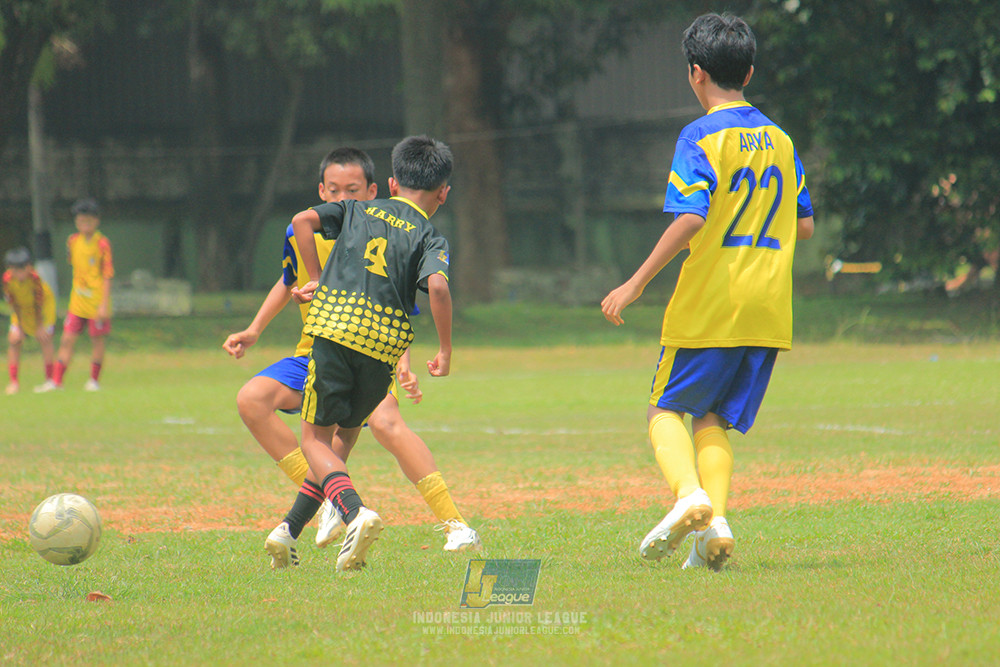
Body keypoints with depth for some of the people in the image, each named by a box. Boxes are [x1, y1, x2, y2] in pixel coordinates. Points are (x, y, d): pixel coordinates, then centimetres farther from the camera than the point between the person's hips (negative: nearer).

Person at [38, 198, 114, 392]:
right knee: (67, 340, 0)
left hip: (96, 302, -5)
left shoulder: (102, 244, -11)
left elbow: (107, 276, -11)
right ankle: (56, 381, 1)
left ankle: (94, 380, 19)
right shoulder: (72, 241, 4)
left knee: (97, 340, 5)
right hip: (77, 301, 5)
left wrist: (104, 304, -14)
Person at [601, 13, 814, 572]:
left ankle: (689, 492, -17)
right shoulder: (780, 140, 12)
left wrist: (637, 284, -15)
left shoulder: (701, 137, -8)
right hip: (768, 307, 5)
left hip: (709, 305, -5)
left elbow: (691, 218, -19)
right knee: (715, 419, 11)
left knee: (667, 409, 9)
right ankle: (715, 521, -9)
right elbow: (805, 225, 14)